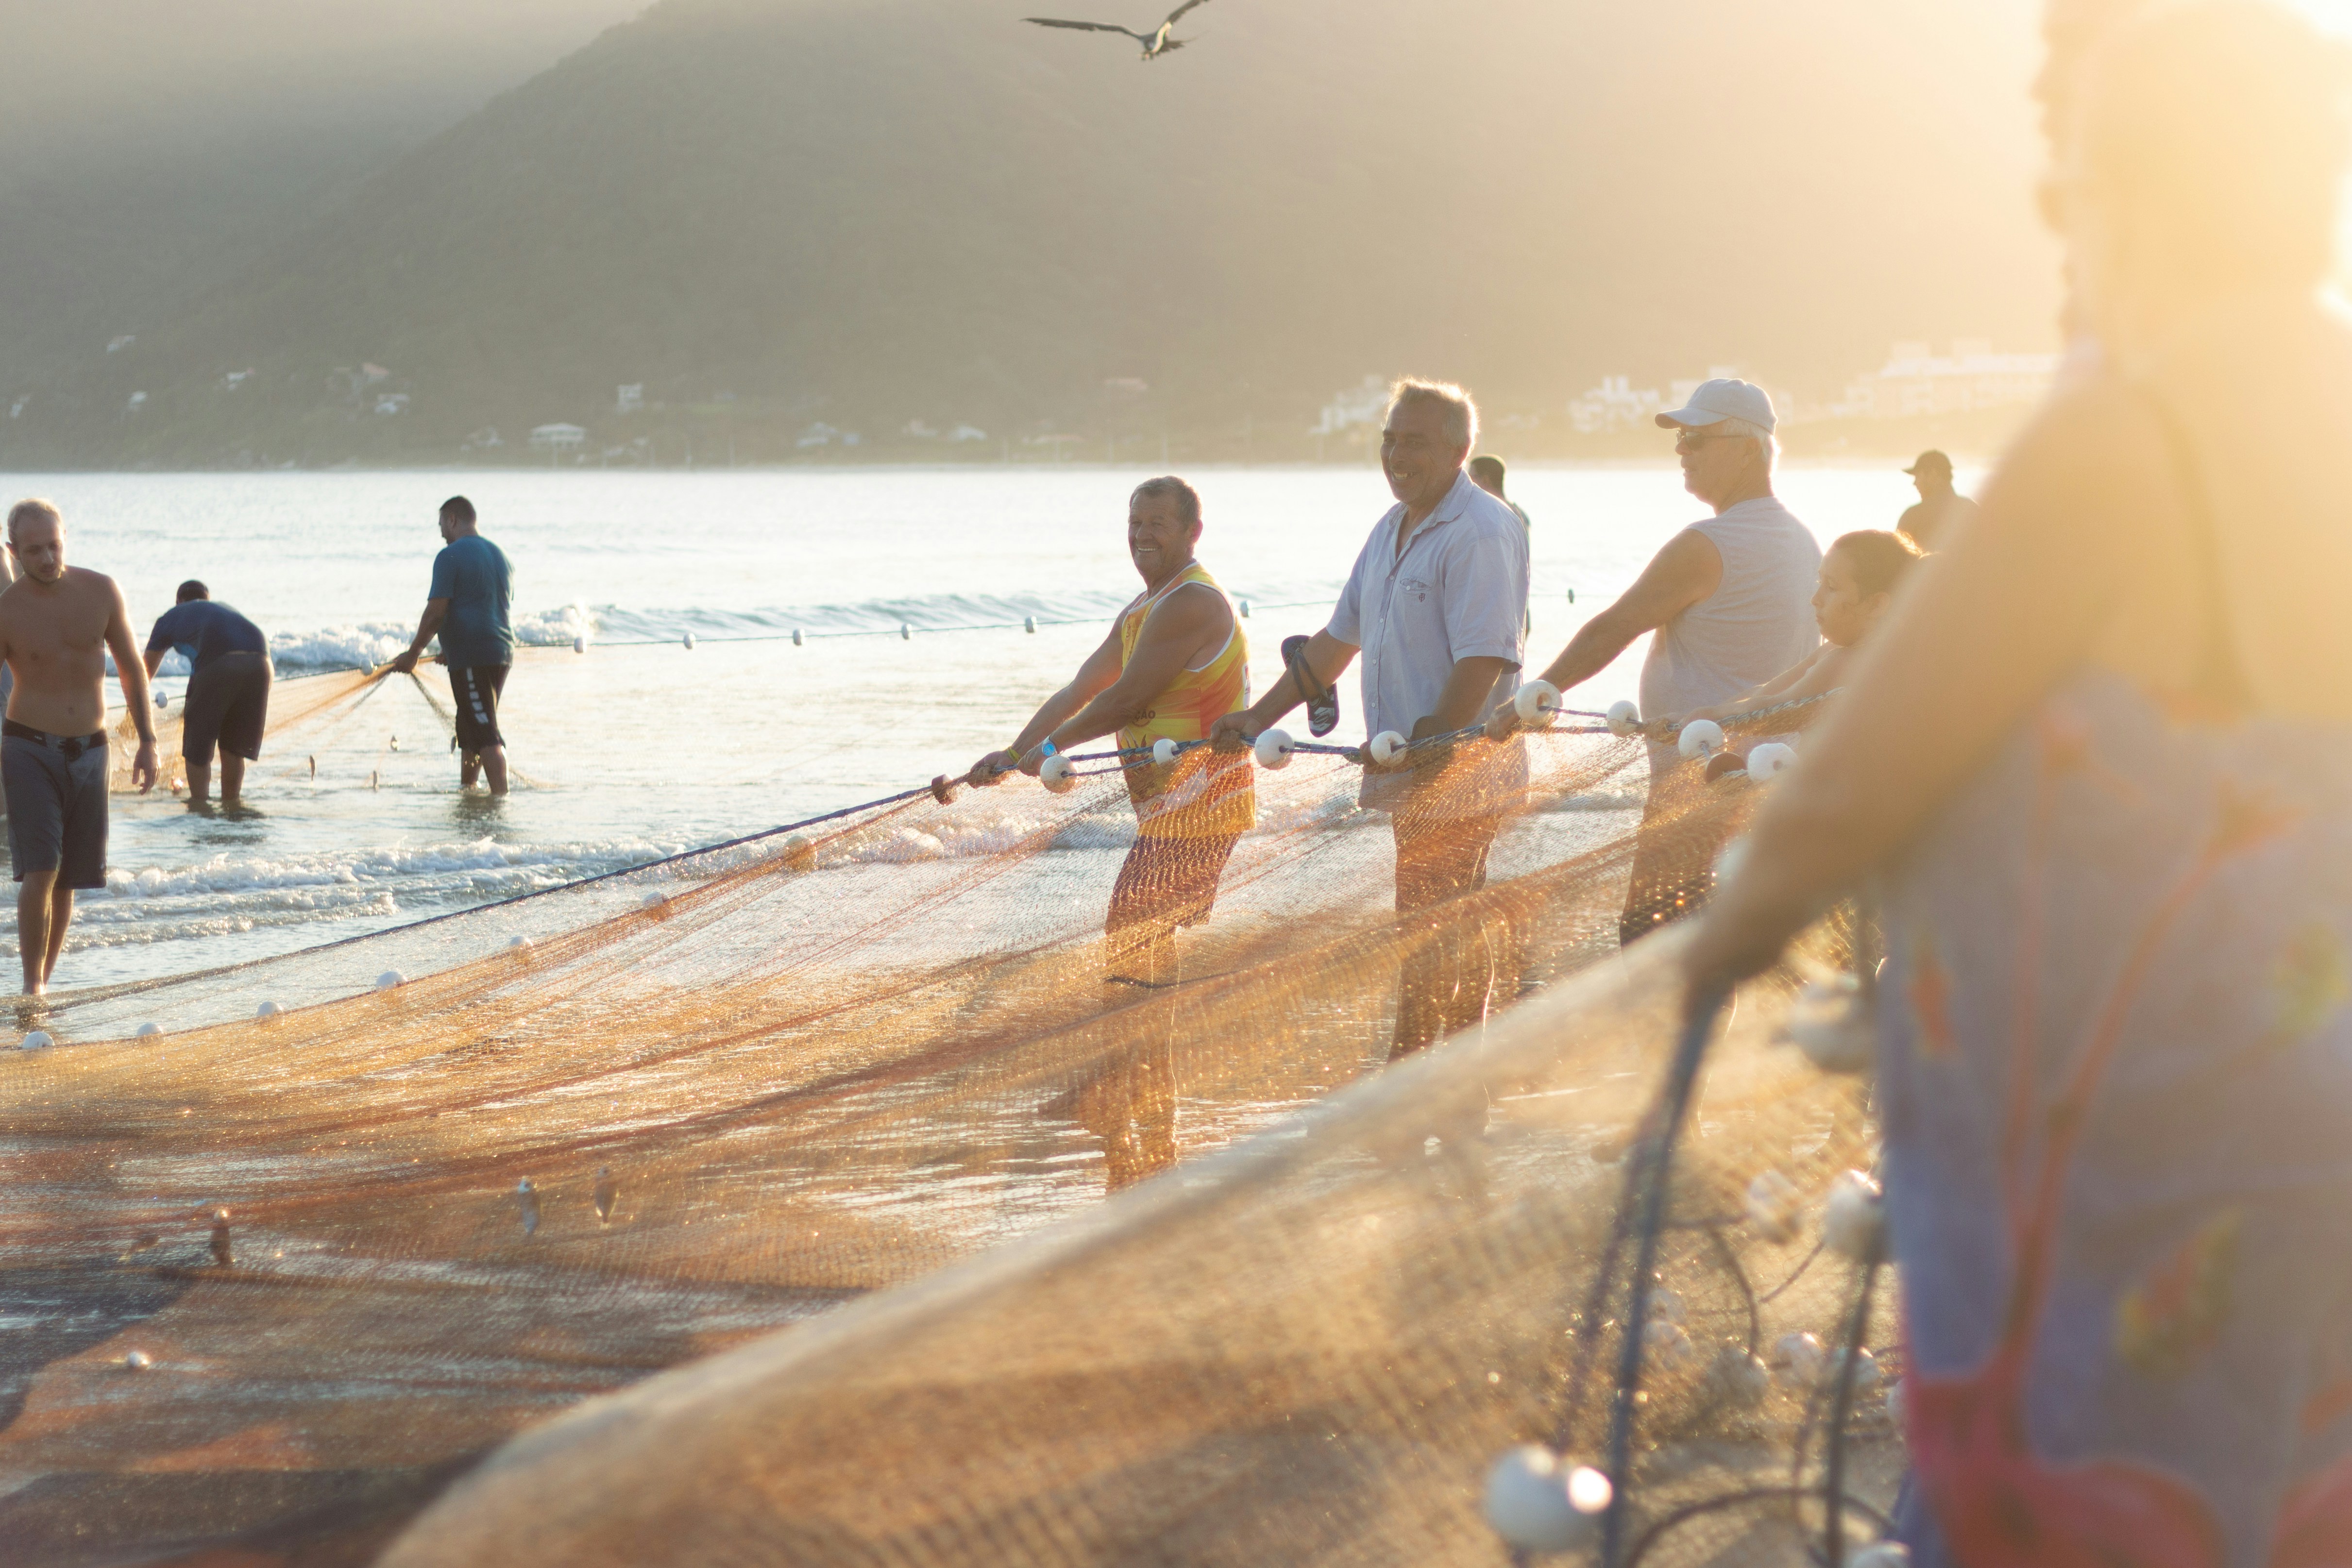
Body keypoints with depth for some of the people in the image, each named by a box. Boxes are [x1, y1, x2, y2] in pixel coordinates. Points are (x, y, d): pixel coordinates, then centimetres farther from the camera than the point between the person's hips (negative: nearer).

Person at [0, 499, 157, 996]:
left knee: (68, 880, 8)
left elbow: (131, 667, 9)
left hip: (89, 751, 3)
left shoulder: (101, 592, -1)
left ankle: (46, 979, 22)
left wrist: (147, 741, 4)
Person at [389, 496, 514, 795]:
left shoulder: (450, 556, -9)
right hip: (502, 652, 8)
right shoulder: (499, 555, 16)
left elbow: (436, 613, -14)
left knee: (485, 734, -10)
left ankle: (501, 795, -17)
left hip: (472, 658, -8)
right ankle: (466, 790, 28)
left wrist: (413, 655, -5)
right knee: (469, 729, 20)